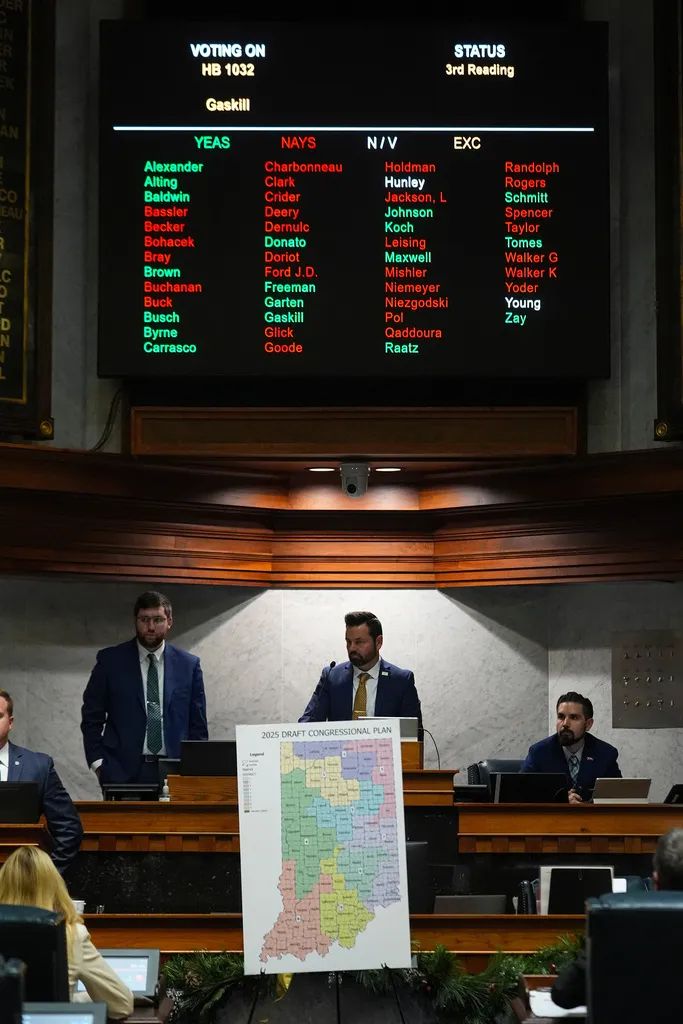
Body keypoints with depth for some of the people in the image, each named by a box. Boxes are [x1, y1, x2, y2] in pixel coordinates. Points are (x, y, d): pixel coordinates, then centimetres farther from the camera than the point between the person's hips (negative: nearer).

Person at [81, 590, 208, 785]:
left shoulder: (188, 664, 8)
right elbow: (92, 717, 6)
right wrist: (99, 764, -3)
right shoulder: (110, 660, 4)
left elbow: (197, 724, 10)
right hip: (123, 772, -1)